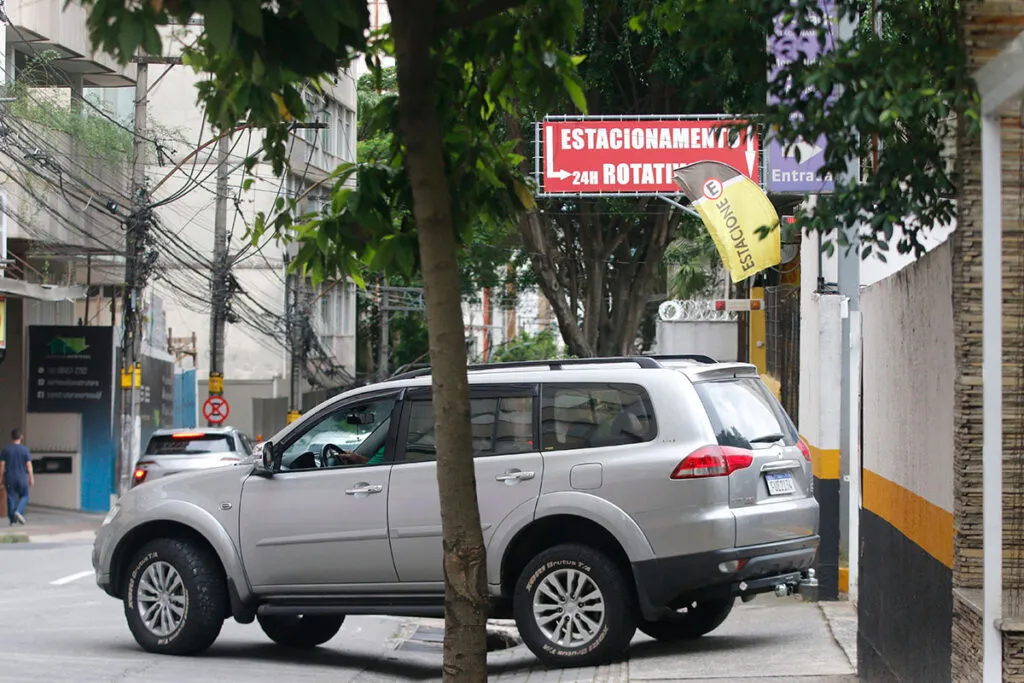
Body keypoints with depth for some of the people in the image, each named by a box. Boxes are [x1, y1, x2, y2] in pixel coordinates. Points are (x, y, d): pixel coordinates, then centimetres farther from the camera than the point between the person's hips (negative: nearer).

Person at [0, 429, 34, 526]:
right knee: (24, 496, 12)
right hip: (22, 478, -1)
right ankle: (18, 511, -14)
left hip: (9, 478, 1)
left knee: (11, 498, 7)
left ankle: (12, 520, 5)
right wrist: (31, 478, -1)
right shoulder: (25, 450, -5)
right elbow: (29, 465, -7)